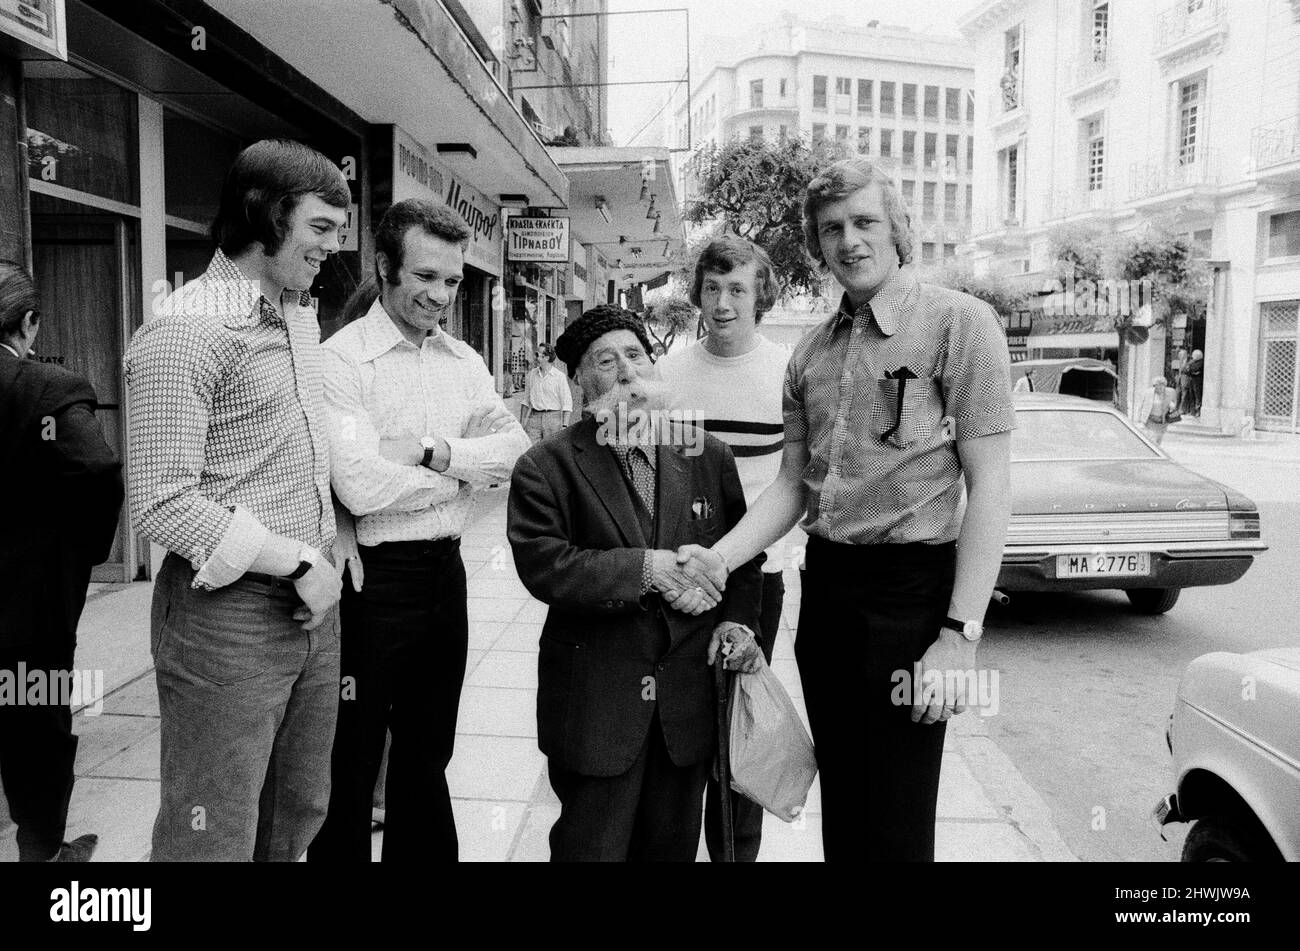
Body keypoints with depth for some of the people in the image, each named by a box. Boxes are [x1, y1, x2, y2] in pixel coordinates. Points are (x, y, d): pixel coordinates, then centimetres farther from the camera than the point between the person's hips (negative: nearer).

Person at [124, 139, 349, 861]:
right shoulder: (187, 331, -15)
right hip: (229, 612, -8)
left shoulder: (303, 316, 12)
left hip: (310, 601, 8)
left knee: (299, 815, 19)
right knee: (217, 838, 5)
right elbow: (163, 502, -19)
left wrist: (332, 541, 12)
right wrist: (299, 563, -17)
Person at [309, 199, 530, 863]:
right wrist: (466, 474, -10)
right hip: (373, 577, -6)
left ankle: (420, 854, 40)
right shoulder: (343, 359, -12)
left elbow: (516, 447, -3)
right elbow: (360, 487, -23)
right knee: (350, 765, 10)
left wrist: (434, 452, -18)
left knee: (427, 756, 22)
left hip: (445, 571, 6)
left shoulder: (463, 361, 8)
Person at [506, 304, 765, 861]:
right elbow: (542, 566, -18)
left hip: (688, 704, 4)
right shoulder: (545, 468, -7)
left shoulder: (707, 456, 5)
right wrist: (645, 568, -22)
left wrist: (737, 617, -3)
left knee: (673, 846, 19)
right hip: (595, 704, -3)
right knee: (591, 847, 10)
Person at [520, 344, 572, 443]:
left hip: (552, 417, -3)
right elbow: (526, 400, 16)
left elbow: (567, 403, -3)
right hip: (533, 417, 3)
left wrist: (564, 426, -10)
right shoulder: (531, 374, 10)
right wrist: (522, 422, 12)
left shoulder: (559, 376, -2)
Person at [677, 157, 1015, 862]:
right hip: (824, 584, 6)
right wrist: (720, 558, -4)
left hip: (911, 588, -6)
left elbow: (990, 486, -11)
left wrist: (960, 635, -16)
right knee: (839, 809, 18)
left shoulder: (958, 323, -7)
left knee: (896, 828, 3)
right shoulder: (811, 352, 12)